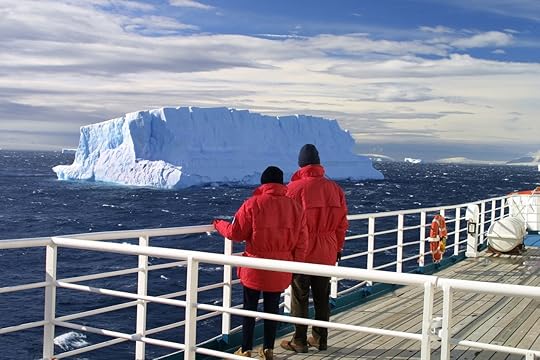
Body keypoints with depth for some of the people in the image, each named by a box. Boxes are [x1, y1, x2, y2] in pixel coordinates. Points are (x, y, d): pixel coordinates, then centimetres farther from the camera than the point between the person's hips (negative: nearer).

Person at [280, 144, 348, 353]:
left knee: (299, 298, 7)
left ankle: (299, 341, 14)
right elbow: (342, 223, 5)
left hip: (301, 252, -4)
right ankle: (320, 339, 24)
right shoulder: (335, 188, -1)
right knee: (322, 297, 15)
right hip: (327, 253, 4)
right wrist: (338, 248, 17)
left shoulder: (294, 188, -14)